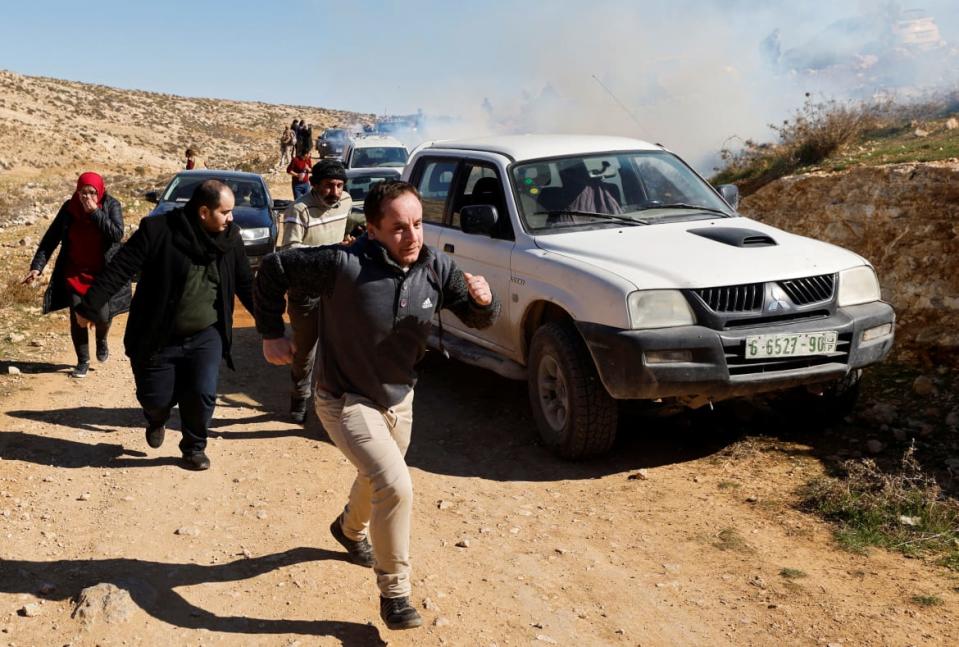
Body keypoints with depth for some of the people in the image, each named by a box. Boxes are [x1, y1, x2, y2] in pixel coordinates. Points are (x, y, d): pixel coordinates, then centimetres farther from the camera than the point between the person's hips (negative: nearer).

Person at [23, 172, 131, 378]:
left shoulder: (111, 205, -9)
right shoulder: (69, 208, -4)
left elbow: (117, 234, -22)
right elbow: (51, 238, 0)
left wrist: (95, 212, -26)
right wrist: (37, 266, -8)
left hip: (103, 273, -2)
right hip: (75, 273, 2)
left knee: (102, 316, -10)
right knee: (77, 318, -2)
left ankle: (101, 339, 26)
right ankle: (83, 362, 15)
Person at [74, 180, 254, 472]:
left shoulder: (230, 237, -2)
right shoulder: (158, 230, -17)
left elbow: (245, 284, 9)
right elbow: (118, 270, -14)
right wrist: (88, 307, -14)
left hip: (205, 337, 2)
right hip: (157, 338, -2)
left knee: (202, 394, -10)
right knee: (155, 399, 5)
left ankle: (194, 447, 18)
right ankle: (157, 420, 43)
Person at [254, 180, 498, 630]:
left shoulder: (437, 268, -13)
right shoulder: (344, 264, -29)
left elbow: (476, 319, -3)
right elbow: (273, 269, -18)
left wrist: (483, 301, -26)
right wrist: (271, 334, -13)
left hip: (399, 400, 6)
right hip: (346, 402, -6)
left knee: (376, 481, 28)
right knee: (396, 487, -21)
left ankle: (351, 529, 63)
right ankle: (394, 592, 0)